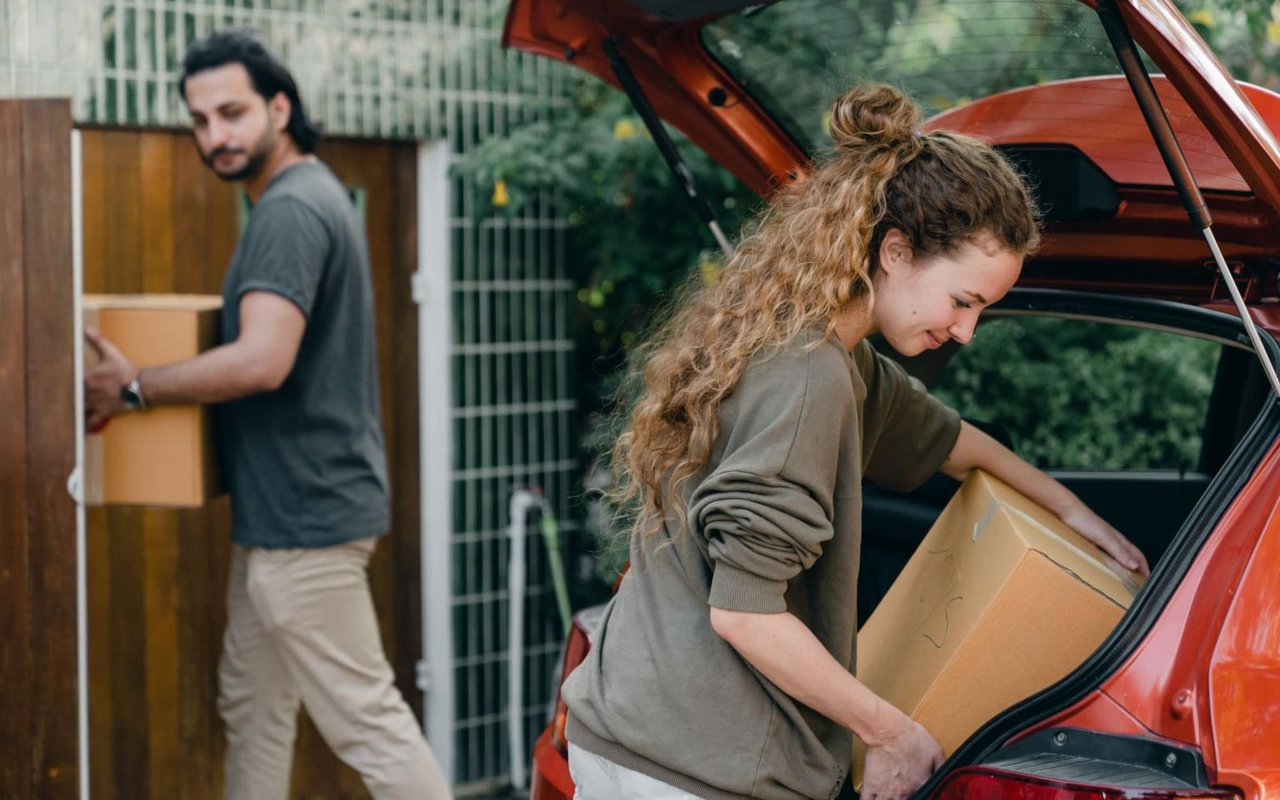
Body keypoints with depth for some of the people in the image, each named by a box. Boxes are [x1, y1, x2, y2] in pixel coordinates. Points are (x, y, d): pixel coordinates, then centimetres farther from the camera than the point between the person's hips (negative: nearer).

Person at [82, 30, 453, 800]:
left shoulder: (291, 211, -19)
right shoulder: (315, 195, 14)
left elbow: (262, 361, -29)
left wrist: (133, 387, -17)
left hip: (307, 512, -11)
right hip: (285, 507, 11)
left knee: (365, 717, -6)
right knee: (253, 705, 18)